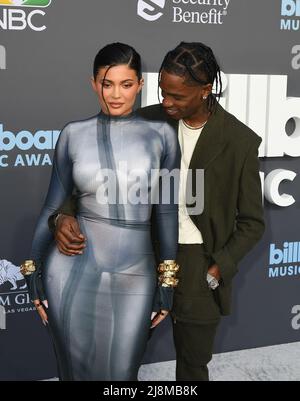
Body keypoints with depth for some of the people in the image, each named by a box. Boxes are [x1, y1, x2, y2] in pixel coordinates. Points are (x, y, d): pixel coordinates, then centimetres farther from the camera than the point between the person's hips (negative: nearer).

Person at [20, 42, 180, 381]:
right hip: (73, 271, 0)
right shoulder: (74, 134, 0)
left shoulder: (160, 134, -1)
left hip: (134, 277, 0)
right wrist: (33, 269, 5)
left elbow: (166, 209, 3)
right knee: (77, 369, 14)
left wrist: (168, 279, 3)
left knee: (120, 374, 11)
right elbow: (53, 205, 6)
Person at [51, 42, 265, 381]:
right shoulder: (148, 121, -6)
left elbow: (251, 222, -4)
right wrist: (65, 213, -20)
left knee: (193, 366, 17)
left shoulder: (240, 141, -11)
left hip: (198, 268, -2)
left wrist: (216, 271, -14)